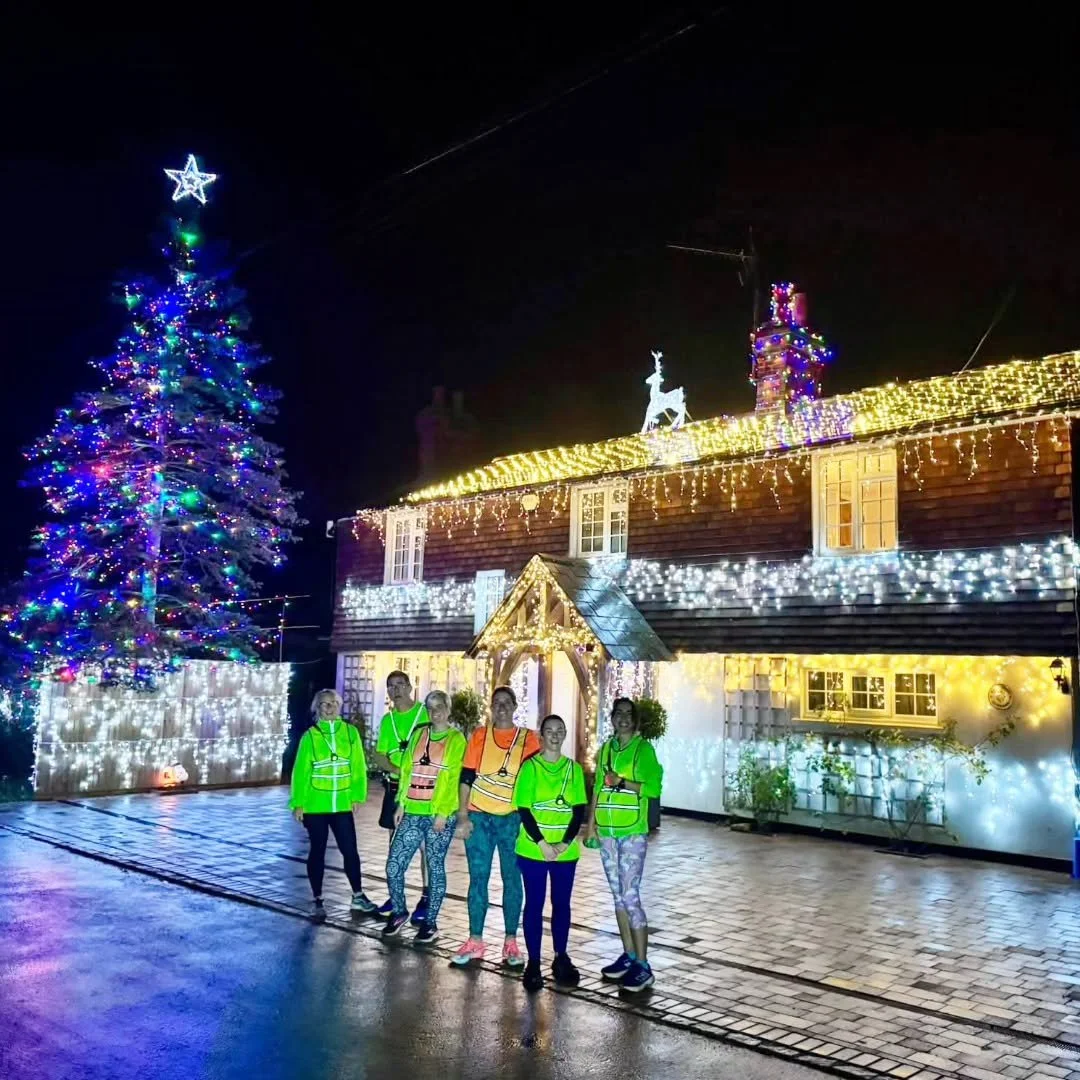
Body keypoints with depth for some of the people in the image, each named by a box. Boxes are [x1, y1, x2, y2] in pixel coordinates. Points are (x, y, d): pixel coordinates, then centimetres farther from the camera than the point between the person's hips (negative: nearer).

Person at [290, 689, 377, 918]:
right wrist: (297, 803, -6)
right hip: (315, 805, -1)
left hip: (342, 805, 1)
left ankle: (358, 897, 20)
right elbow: (300, 772, -3)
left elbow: (358, 766, 2)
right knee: (317, 851, 9)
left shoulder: (350, 732, 0)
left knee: (350, 850, 4)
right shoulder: (309, 736, -4)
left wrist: (357, 795, -2)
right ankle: (317, 900, 21)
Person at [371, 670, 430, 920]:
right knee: (395, 841, 12)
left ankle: (426, 898, 3)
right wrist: (397, 770, -9)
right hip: (395, 787, 6)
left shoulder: (425, 713, -6)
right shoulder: (387, 719, 11)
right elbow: (378, 755, 10)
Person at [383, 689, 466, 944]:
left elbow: (453, 778, -7)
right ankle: (399, 912, 22)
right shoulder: (418, 734, 12)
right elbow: (406, 770, 12)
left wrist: (442, 812, -13)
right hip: (413, 812, 4)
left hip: (440, 815, -4)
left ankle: (430, 923, 16)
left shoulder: (456, 739, -1)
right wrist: (401, 804, 5)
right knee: (393, 865, 1)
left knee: (435, 867, 3)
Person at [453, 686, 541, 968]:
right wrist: (462, 816, -4)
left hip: (512, 818, -1)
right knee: (478, 878, 4)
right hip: (479, 817, 1)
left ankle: (511, 942, 13)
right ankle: (475, 941, 13)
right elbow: (467, 777, 3)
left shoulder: (528, 738, 1)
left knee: (511, 879, 4)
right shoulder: (480, 735, 3)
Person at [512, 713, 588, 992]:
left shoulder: (574, 769, 4)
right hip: (533, 850, -2)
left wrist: (564, 844, -9)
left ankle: (561, 959, 24)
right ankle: (533, 962, 13)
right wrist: (542, 844, -14)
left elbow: (579, 810, 2)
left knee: (562, 904, 10)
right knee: (534, 904, 4)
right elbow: (524, 810, -7)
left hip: (566, 851, 2)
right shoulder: (530, 767, -3)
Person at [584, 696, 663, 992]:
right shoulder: (606, 749, 12)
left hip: (633, 832, -6)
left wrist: (622, 782, -18)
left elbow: (654, 787, -12)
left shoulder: (643, 749, -4)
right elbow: (598, 788, 14)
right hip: (608, 832, 6)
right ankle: (628, 956, 22)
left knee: (630, 895, -10)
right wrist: (592, 823, 10)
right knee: (618, 895, 12)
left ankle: (642, 966, -4)